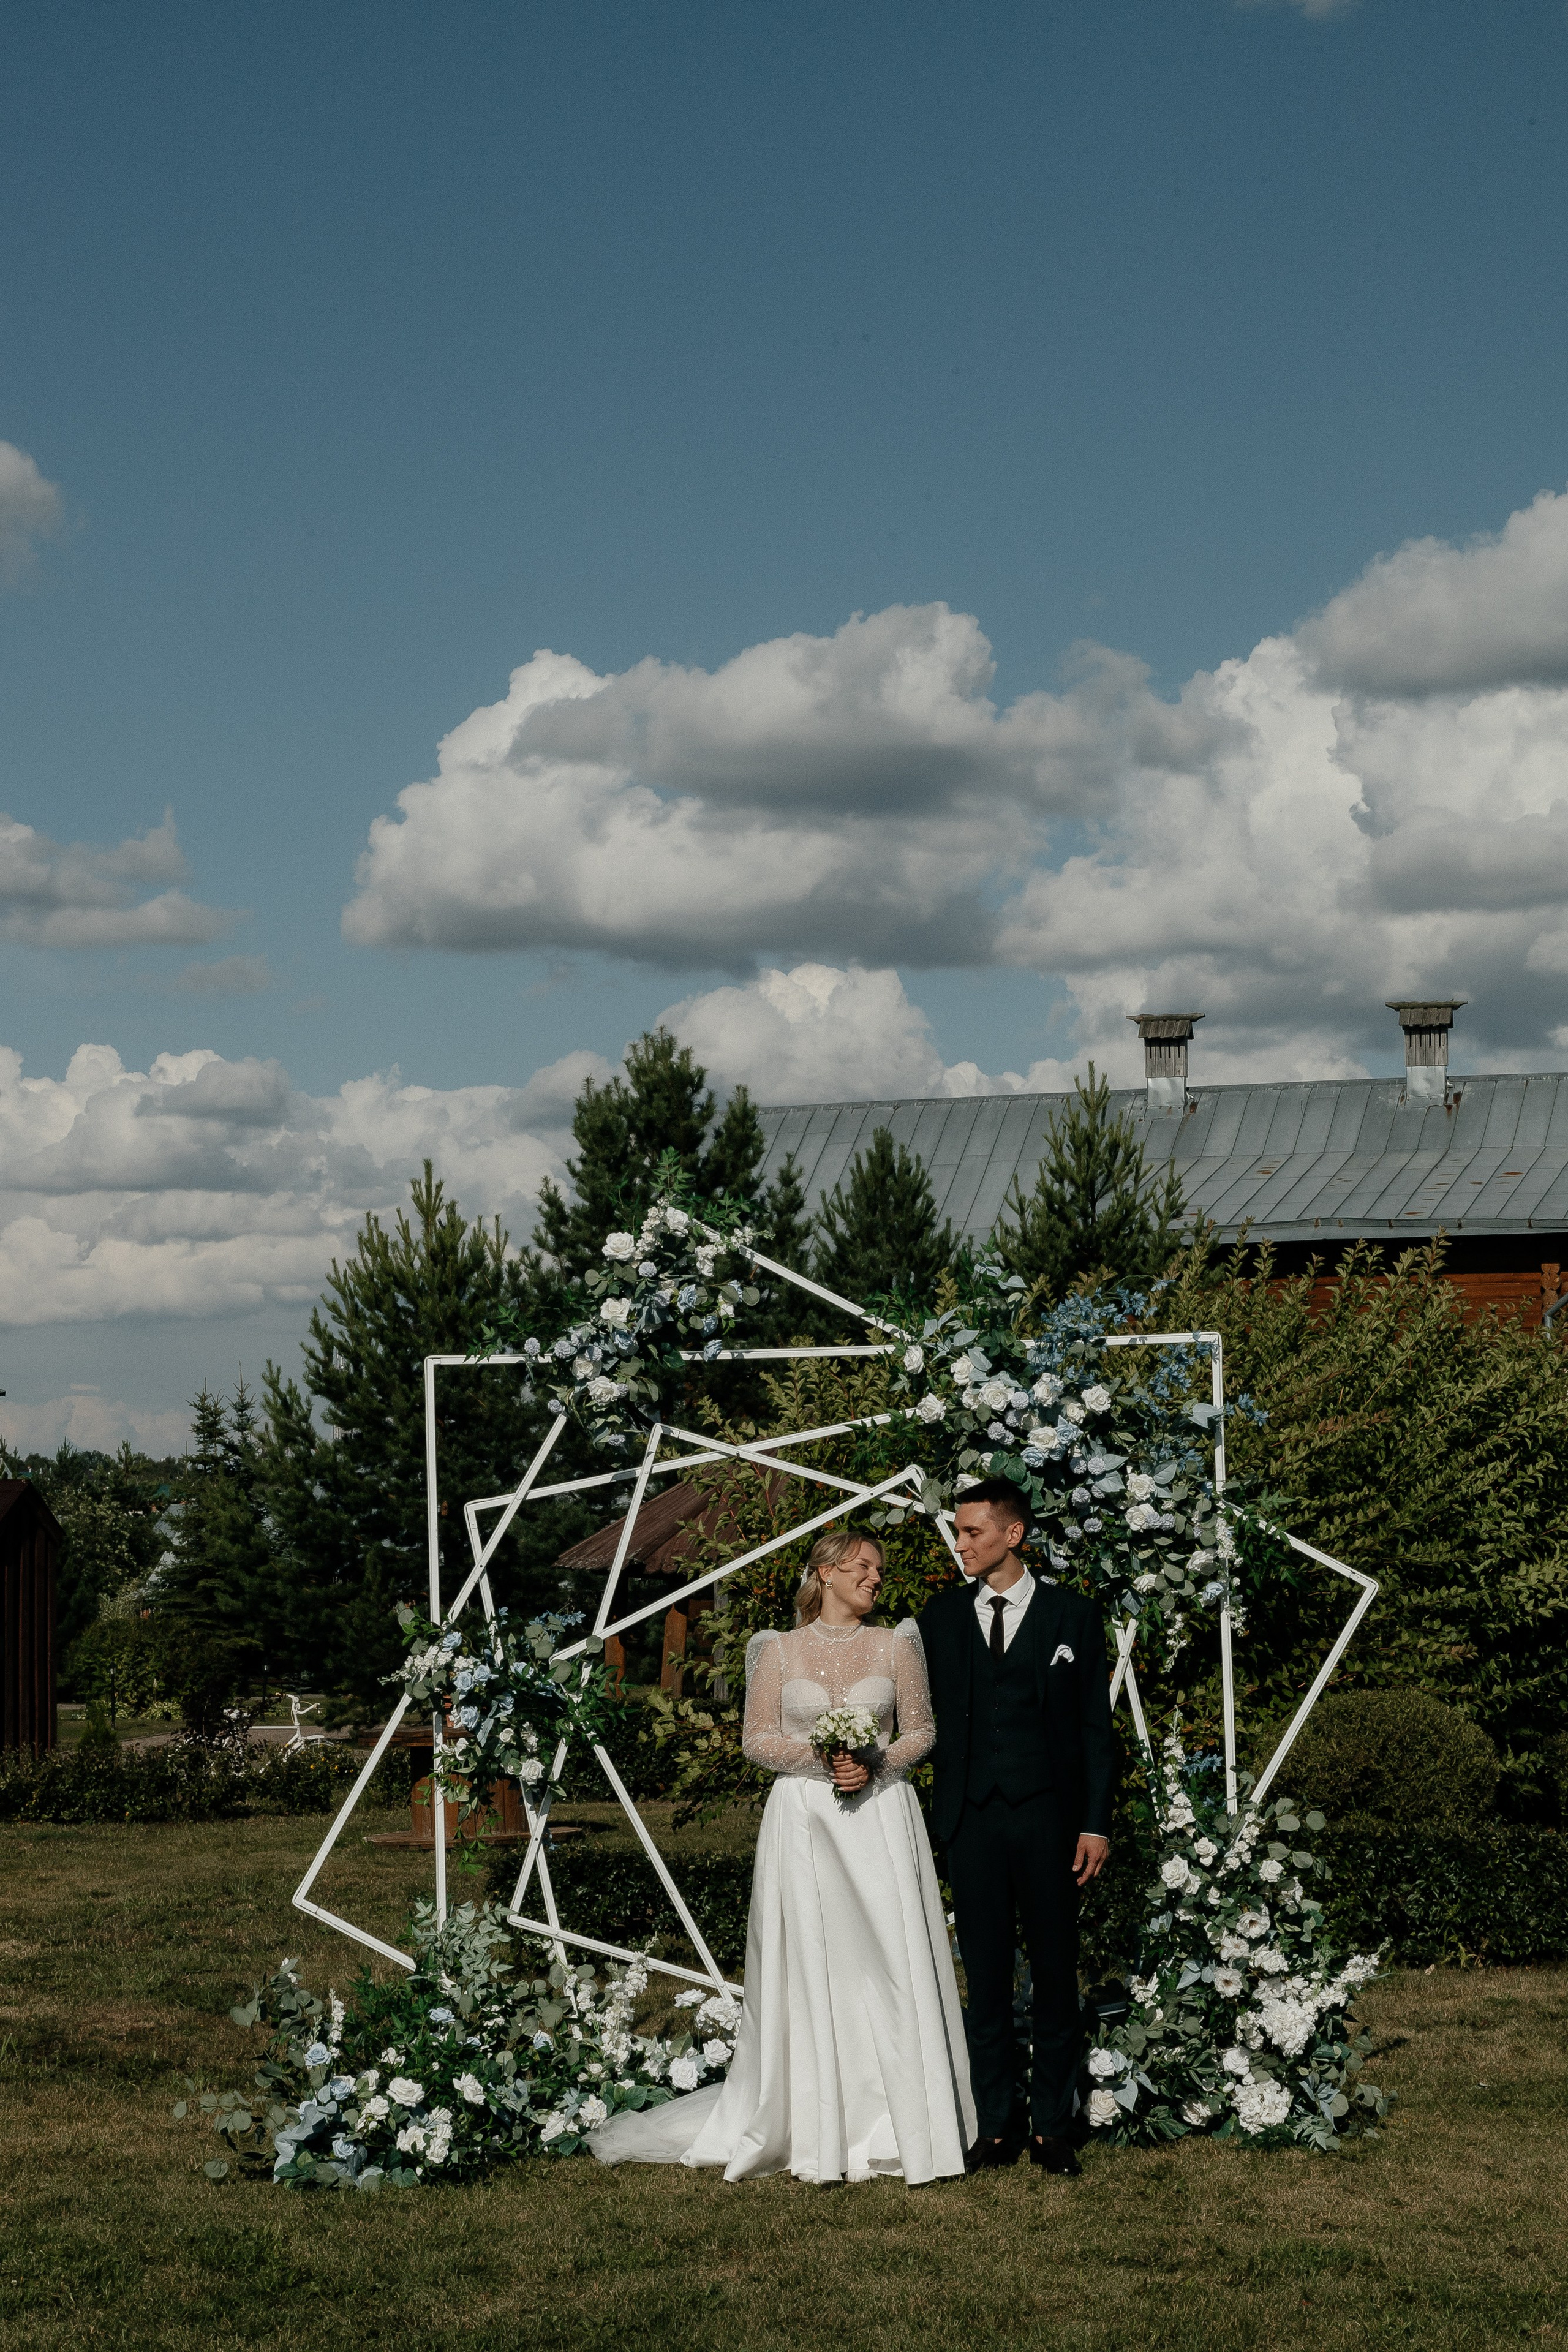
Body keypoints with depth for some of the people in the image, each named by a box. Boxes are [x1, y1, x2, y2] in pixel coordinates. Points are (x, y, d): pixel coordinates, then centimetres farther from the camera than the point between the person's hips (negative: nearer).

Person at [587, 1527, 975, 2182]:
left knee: (888, 1966, -4)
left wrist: (875, 1765, -10)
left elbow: (921, 1730, 8)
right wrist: (820, 1756, -11)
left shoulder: (894, 1645, 8)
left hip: (879, 1815, 1)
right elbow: (757, 1738, 4)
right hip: (804, 1818, -1)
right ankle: (821, 2136, 4)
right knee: (810, 1971, -2)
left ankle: (895, 2128, 2)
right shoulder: (780, 1652, 5)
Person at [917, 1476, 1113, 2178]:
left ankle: (1051, 2127, 12)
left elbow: (1094, 1725, 2)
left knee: (1056, 1974, 4)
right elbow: (929, 1716, 9)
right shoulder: (941, 1616, 8)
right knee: (985, 1979, 5)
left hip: (1047, 1815, -2)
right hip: (972, 1817, 2)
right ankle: (995, 2128, 11)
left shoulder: (1072, 1615, 2)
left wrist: (1096, 1823, -4)